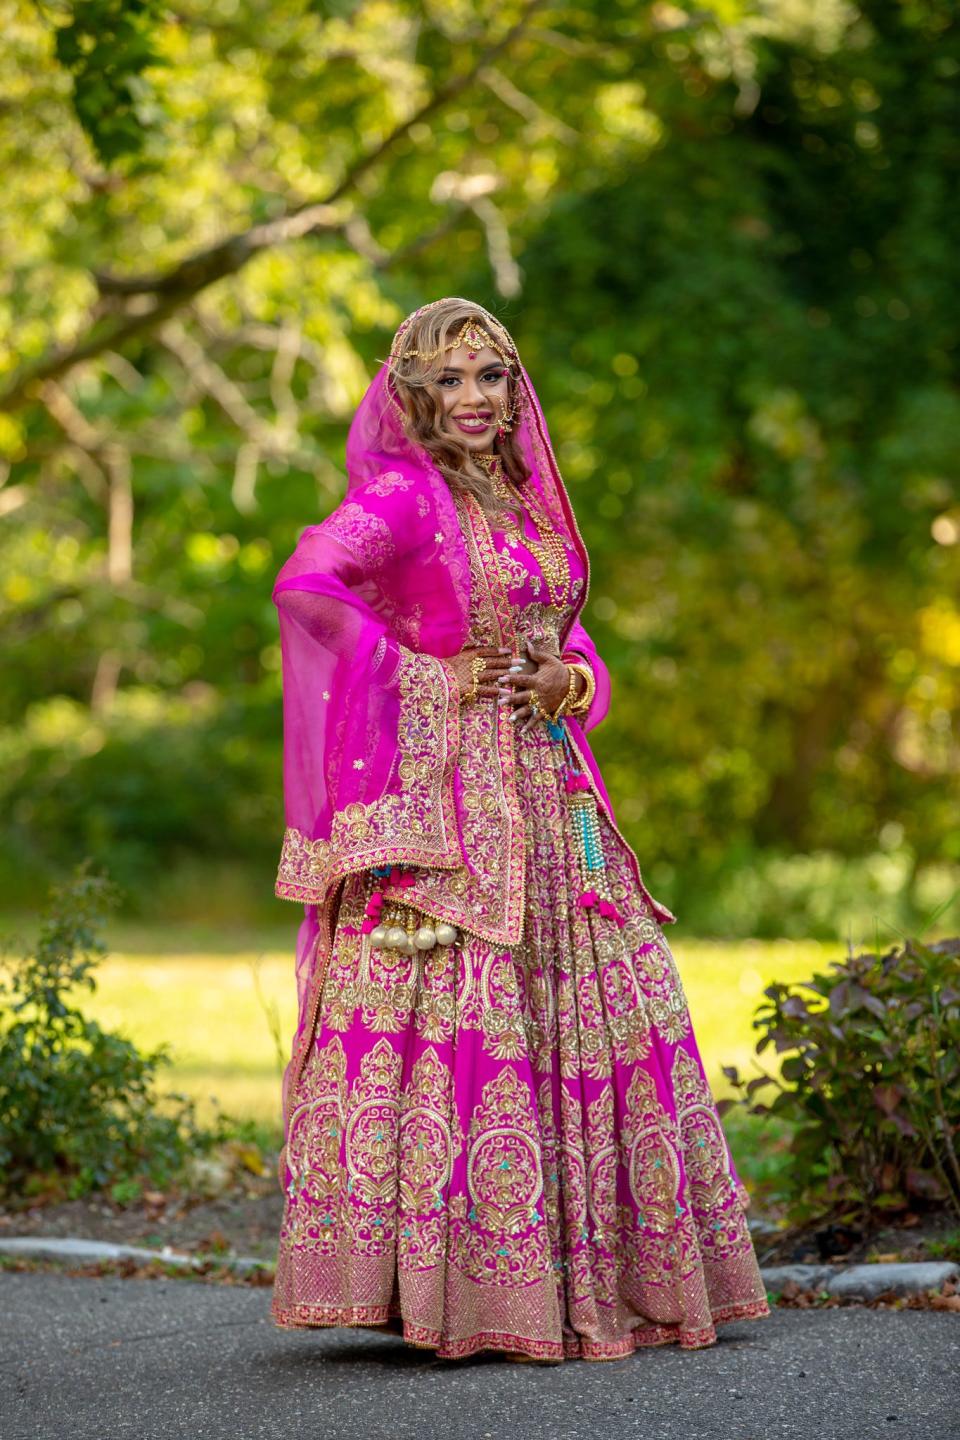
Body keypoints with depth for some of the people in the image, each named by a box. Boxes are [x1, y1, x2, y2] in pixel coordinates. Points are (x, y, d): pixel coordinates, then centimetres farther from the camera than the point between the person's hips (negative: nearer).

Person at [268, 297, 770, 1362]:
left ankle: (585, 1279, 13)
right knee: (451, 1024, -10)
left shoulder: (525, 501, 17)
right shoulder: (401, 495, -6)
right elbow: (305, 586, -22)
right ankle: (445, 1285, -5)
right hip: (440, 795, -8)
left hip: (545, 789, 8)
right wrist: (433, 678, -16)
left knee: (608, 1008, 6)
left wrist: (566, 682, 0)